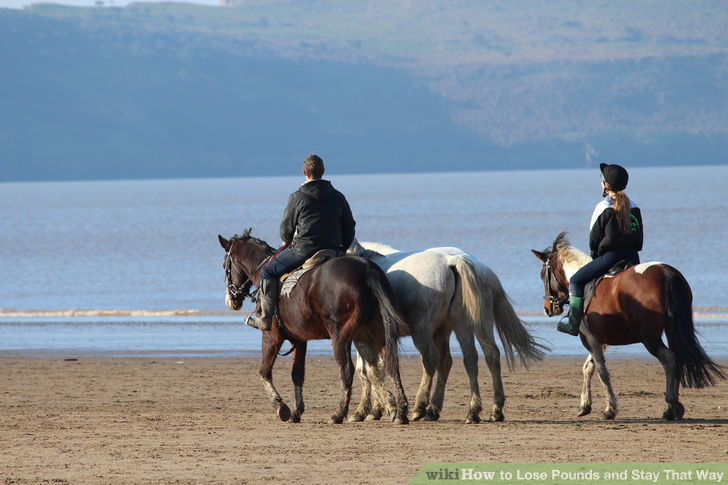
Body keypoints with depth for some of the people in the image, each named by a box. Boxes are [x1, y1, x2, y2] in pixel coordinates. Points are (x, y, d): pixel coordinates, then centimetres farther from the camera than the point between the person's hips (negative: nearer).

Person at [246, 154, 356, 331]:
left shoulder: (297, 198, -6)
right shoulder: (338, 197, 7)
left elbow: (286, 227, 4)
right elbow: (349, 228, 12)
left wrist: (287, 241, 26)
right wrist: (340, 249, 27)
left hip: (303, 250, -4)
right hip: (333, 252, 4)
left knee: (268, 273, 10)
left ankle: (265, 319, 5)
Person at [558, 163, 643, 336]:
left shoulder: (603, 208, -9)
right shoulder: (634, 207, 10)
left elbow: (594, 239, -2)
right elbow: (639, 238, 14)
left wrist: (595, 256, 15)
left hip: (610, 255, -6)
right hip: (633, 256, 6)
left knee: (576, 280, 6)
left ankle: (574, 323, 1)